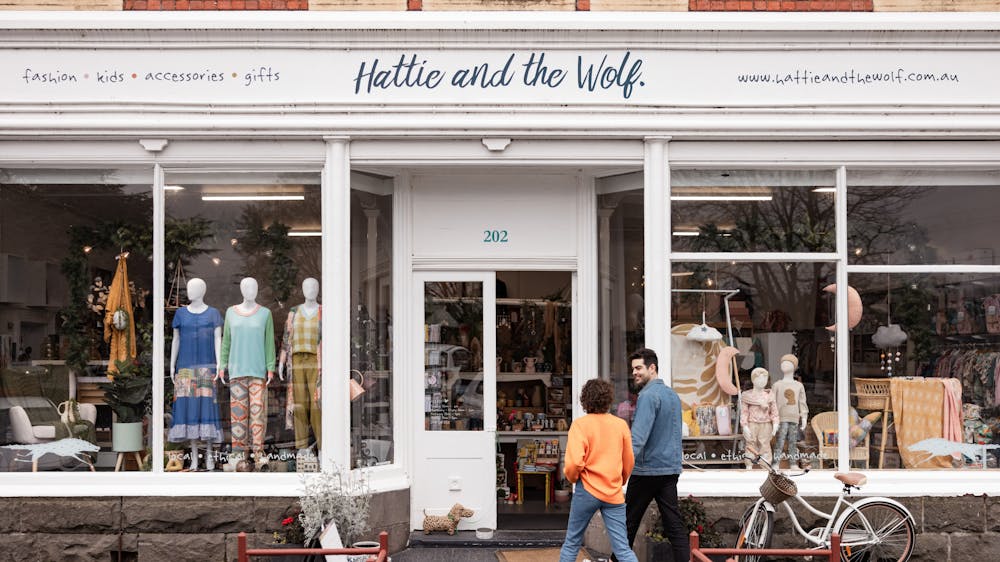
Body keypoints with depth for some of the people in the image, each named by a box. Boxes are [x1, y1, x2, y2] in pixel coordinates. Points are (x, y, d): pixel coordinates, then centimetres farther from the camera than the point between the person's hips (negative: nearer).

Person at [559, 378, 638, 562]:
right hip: (614, 494, 2)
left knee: (571, 543, 13)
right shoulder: (621, 424, 3)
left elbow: (574, 462, -16)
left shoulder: (580, 424, -7)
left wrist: (572, 477, 5)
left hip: (587, 491, -2)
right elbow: (629, 462, 11)